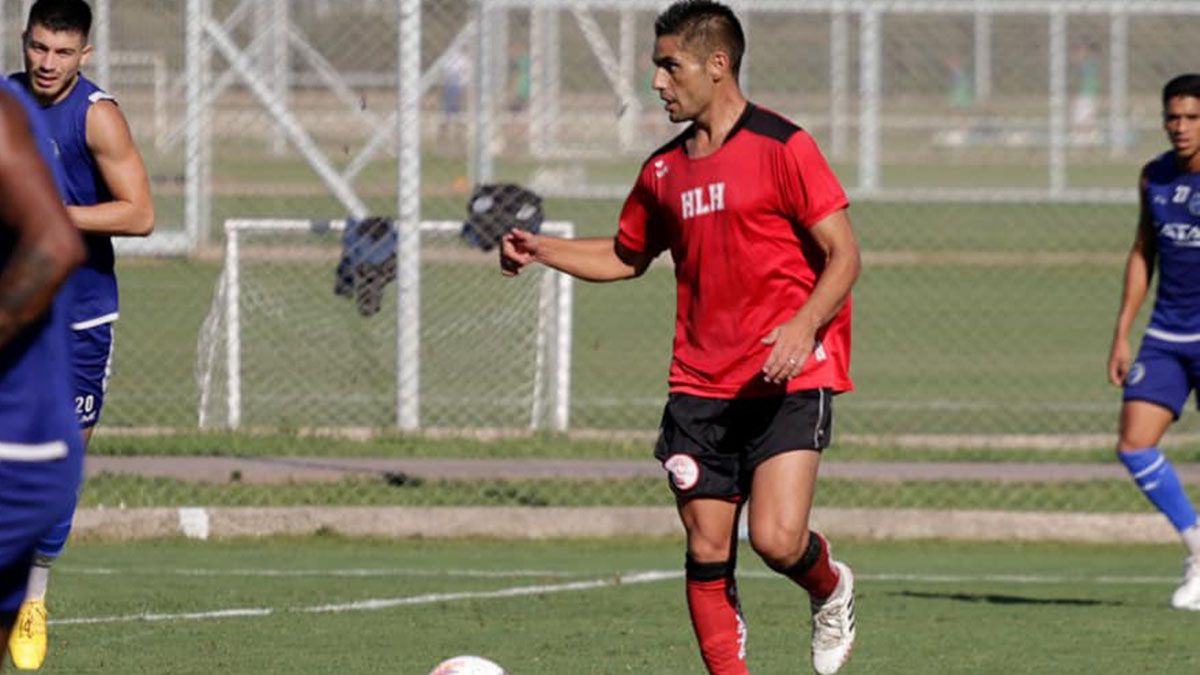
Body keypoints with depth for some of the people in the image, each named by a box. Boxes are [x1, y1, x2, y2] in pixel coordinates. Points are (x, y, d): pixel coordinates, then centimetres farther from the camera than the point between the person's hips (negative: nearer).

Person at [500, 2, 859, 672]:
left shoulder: (782, 147, -7)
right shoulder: (664, 170, 12)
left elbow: (844, 254, -8)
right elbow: (626, 256, 28)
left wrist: (803, 325, -24)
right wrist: (541, 250, 13)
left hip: (790, 377, -6)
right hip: (700, 385, 6)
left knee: (777, 539, -18)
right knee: (707, 554, -1)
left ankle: (830, 590, 17)